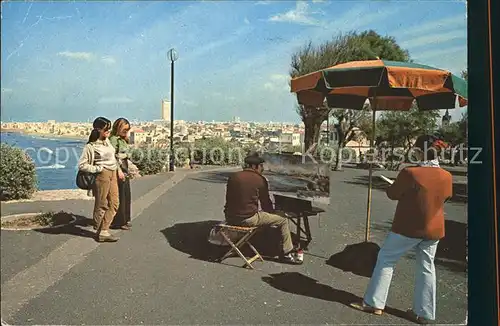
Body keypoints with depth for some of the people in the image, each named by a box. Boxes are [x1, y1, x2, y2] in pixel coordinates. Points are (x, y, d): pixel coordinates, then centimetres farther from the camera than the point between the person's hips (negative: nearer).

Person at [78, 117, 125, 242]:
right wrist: (98, 168, -13)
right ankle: (99, 232, 20)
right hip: (102, 175, -8)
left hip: (113, 174, 8)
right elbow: (82, 165, -13)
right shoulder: (90, 146, -12)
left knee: (114, 204, 8)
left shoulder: (107, 141, 10)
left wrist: (119, 170, 11)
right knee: (102, 205, 4)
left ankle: (104, 231, 15)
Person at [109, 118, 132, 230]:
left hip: (125, 170, 9)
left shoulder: (123, 139, 15)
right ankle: (118, 222, 9)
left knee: (126, 195, 14)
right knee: (119, 196, -1)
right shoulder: (113, 139, -12)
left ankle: (125, 220, 25)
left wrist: (129, 170, 17)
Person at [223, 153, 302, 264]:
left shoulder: (233, 176, 7)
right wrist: (272, 211, 23)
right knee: (283, 220, 6)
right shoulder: (260, 180, -7)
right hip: (248, 219, -7)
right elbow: (266, 203, 1)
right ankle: (287, 253, 12)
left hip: (230, 218, 7)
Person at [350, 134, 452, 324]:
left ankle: (374, 303, 12)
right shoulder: (447, 177, -3)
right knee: (426, 268, 14)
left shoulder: (410, 173, -20)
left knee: (386, 259, 8)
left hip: (409, 227, -5)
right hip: (433, 229, 5)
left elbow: (392, 194, -7)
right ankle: (424, 313, 21)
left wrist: (401, 185, 12)